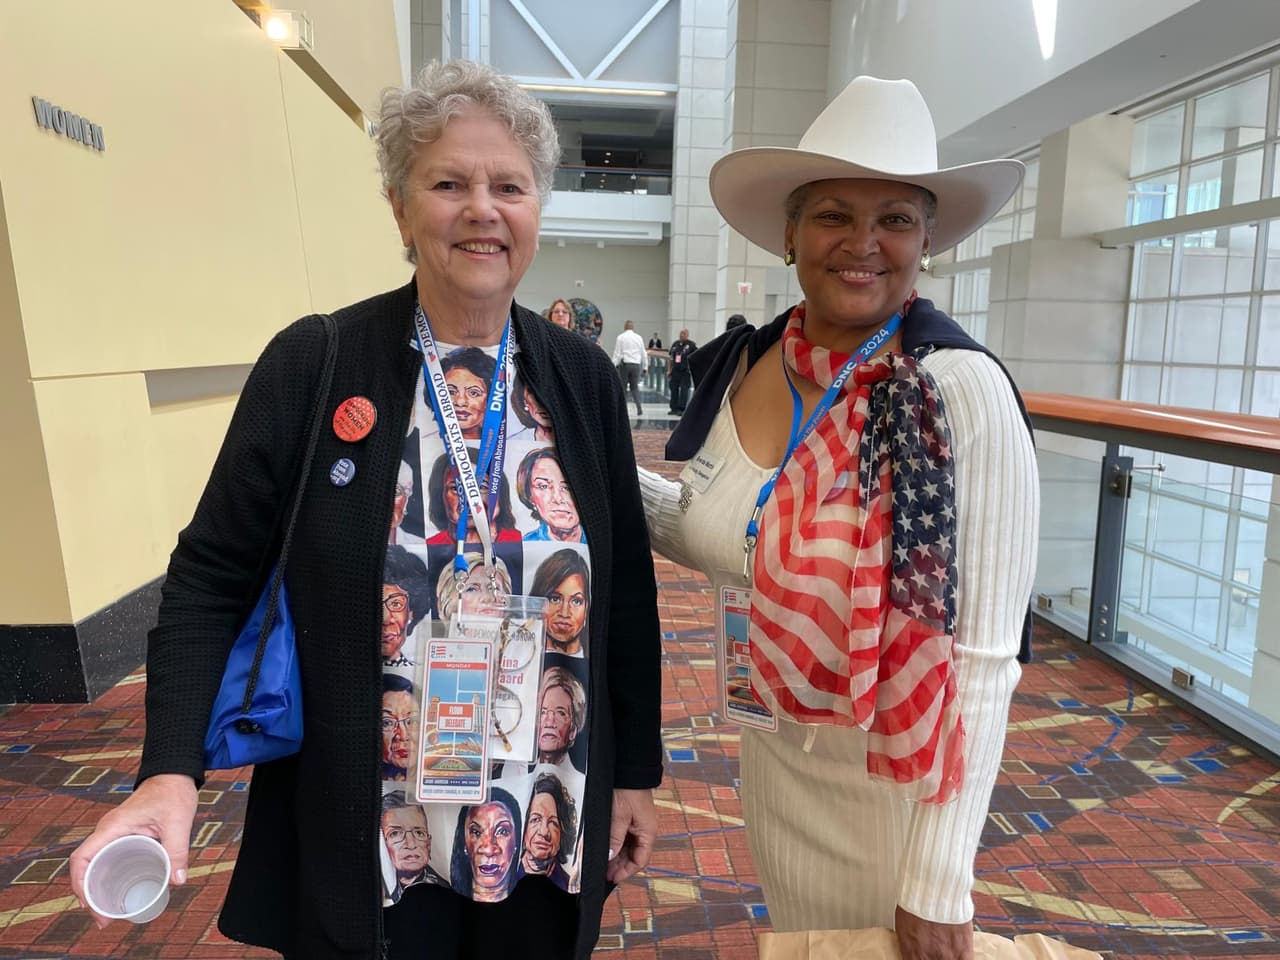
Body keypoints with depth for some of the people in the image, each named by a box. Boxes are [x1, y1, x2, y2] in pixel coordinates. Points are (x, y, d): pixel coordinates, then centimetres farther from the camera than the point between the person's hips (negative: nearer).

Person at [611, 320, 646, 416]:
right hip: (636, 364, 3)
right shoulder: (638, 337, 8)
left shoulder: (620, 337, -2)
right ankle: (639, 408, -7)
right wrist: (644, 367, 19)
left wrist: (614, 366, -1)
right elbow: (643, 354, 12)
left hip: (624, 364, -3)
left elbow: (617, 354, -5)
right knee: (635, 387, 8)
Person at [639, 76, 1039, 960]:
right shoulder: (744, 367, -6)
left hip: (890, 771, -5)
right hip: (767, 750, 5)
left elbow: (985, 657, -19)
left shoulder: (963, 391, -22)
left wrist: (939, 884, -14)